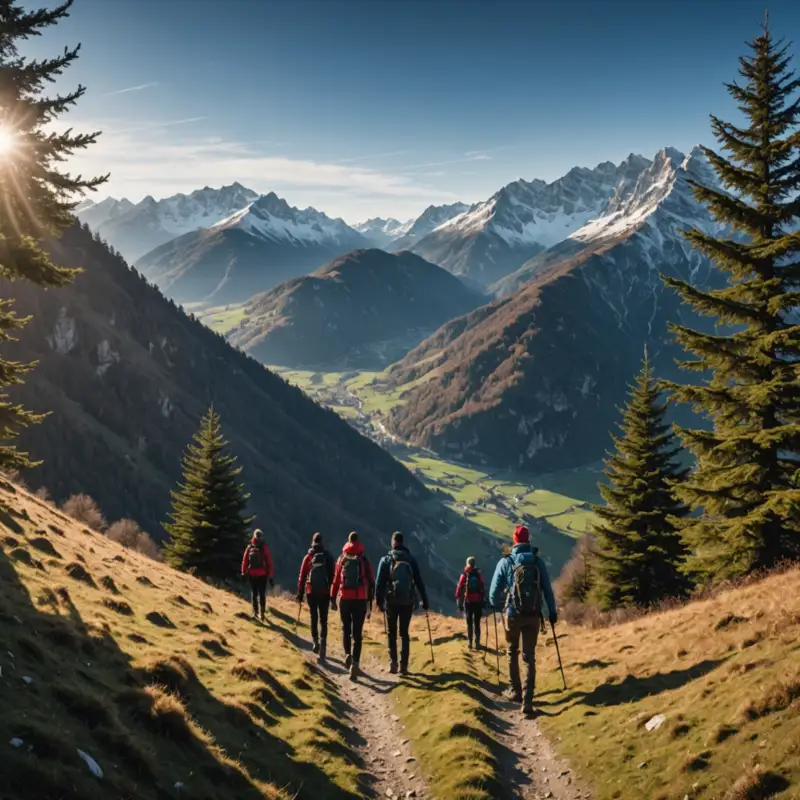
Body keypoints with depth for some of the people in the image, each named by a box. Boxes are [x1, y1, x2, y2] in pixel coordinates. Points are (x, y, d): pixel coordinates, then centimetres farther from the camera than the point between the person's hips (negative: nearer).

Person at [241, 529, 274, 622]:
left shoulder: (249, 547, -4)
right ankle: (262, 613, 6)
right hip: (262, 574, 0)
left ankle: (255, 611, 5)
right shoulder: (264, 548, -7)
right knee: (262, 594, 6)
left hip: (252, 574, 1)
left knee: (254, 593, 8)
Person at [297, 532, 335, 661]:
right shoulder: (328, 557, 0)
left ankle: (316, 642, 17)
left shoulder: (308, 557, -1)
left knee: (314, 618, 16)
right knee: (323, 620, 1)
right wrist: (333, 594, 9)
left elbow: (302, 576, 0)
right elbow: (333, 577, 1)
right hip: (324, 593, 0)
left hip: (311, 592, 0)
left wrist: (300, 593, 7)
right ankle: (322, 642, -19)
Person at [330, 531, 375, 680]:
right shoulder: (364, 559, 1)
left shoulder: (342, 559, 4)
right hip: (361, 599, -1)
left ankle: (347, 653, -3)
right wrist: (370, 599, 8)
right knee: (357, 632, 2)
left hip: (345, 598, 1)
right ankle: (355, 663, -8)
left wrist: (333, 599, 9)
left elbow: (336, 580, 4)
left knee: (346, 627, 19)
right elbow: (371, 580, 1)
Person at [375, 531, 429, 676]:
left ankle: (393, 662, -3)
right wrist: (424, 599, 8)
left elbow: (380, 582, -4)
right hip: (407, 601, 1)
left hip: (391, 600, -1)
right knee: (404, 633, 8)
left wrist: (379, 601, 1)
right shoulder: (411, 559, 4)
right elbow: (419, 581, 4)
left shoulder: (386, 560, -1)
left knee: (392, 632, 11)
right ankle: (404, 665, 2)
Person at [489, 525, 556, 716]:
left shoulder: (505, 562, -5)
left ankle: (516, 691, 29)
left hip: (513, 614, -1)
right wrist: (552, 611, 13)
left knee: (513, 652, 21)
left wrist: (496, 605, 20)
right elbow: (547, 588, 2)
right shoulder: (537, 561, 0)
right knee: (530, 656, 6)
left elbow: (494, 591, -1)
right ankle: (528, 700, -4)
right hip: (533, 615, 1)